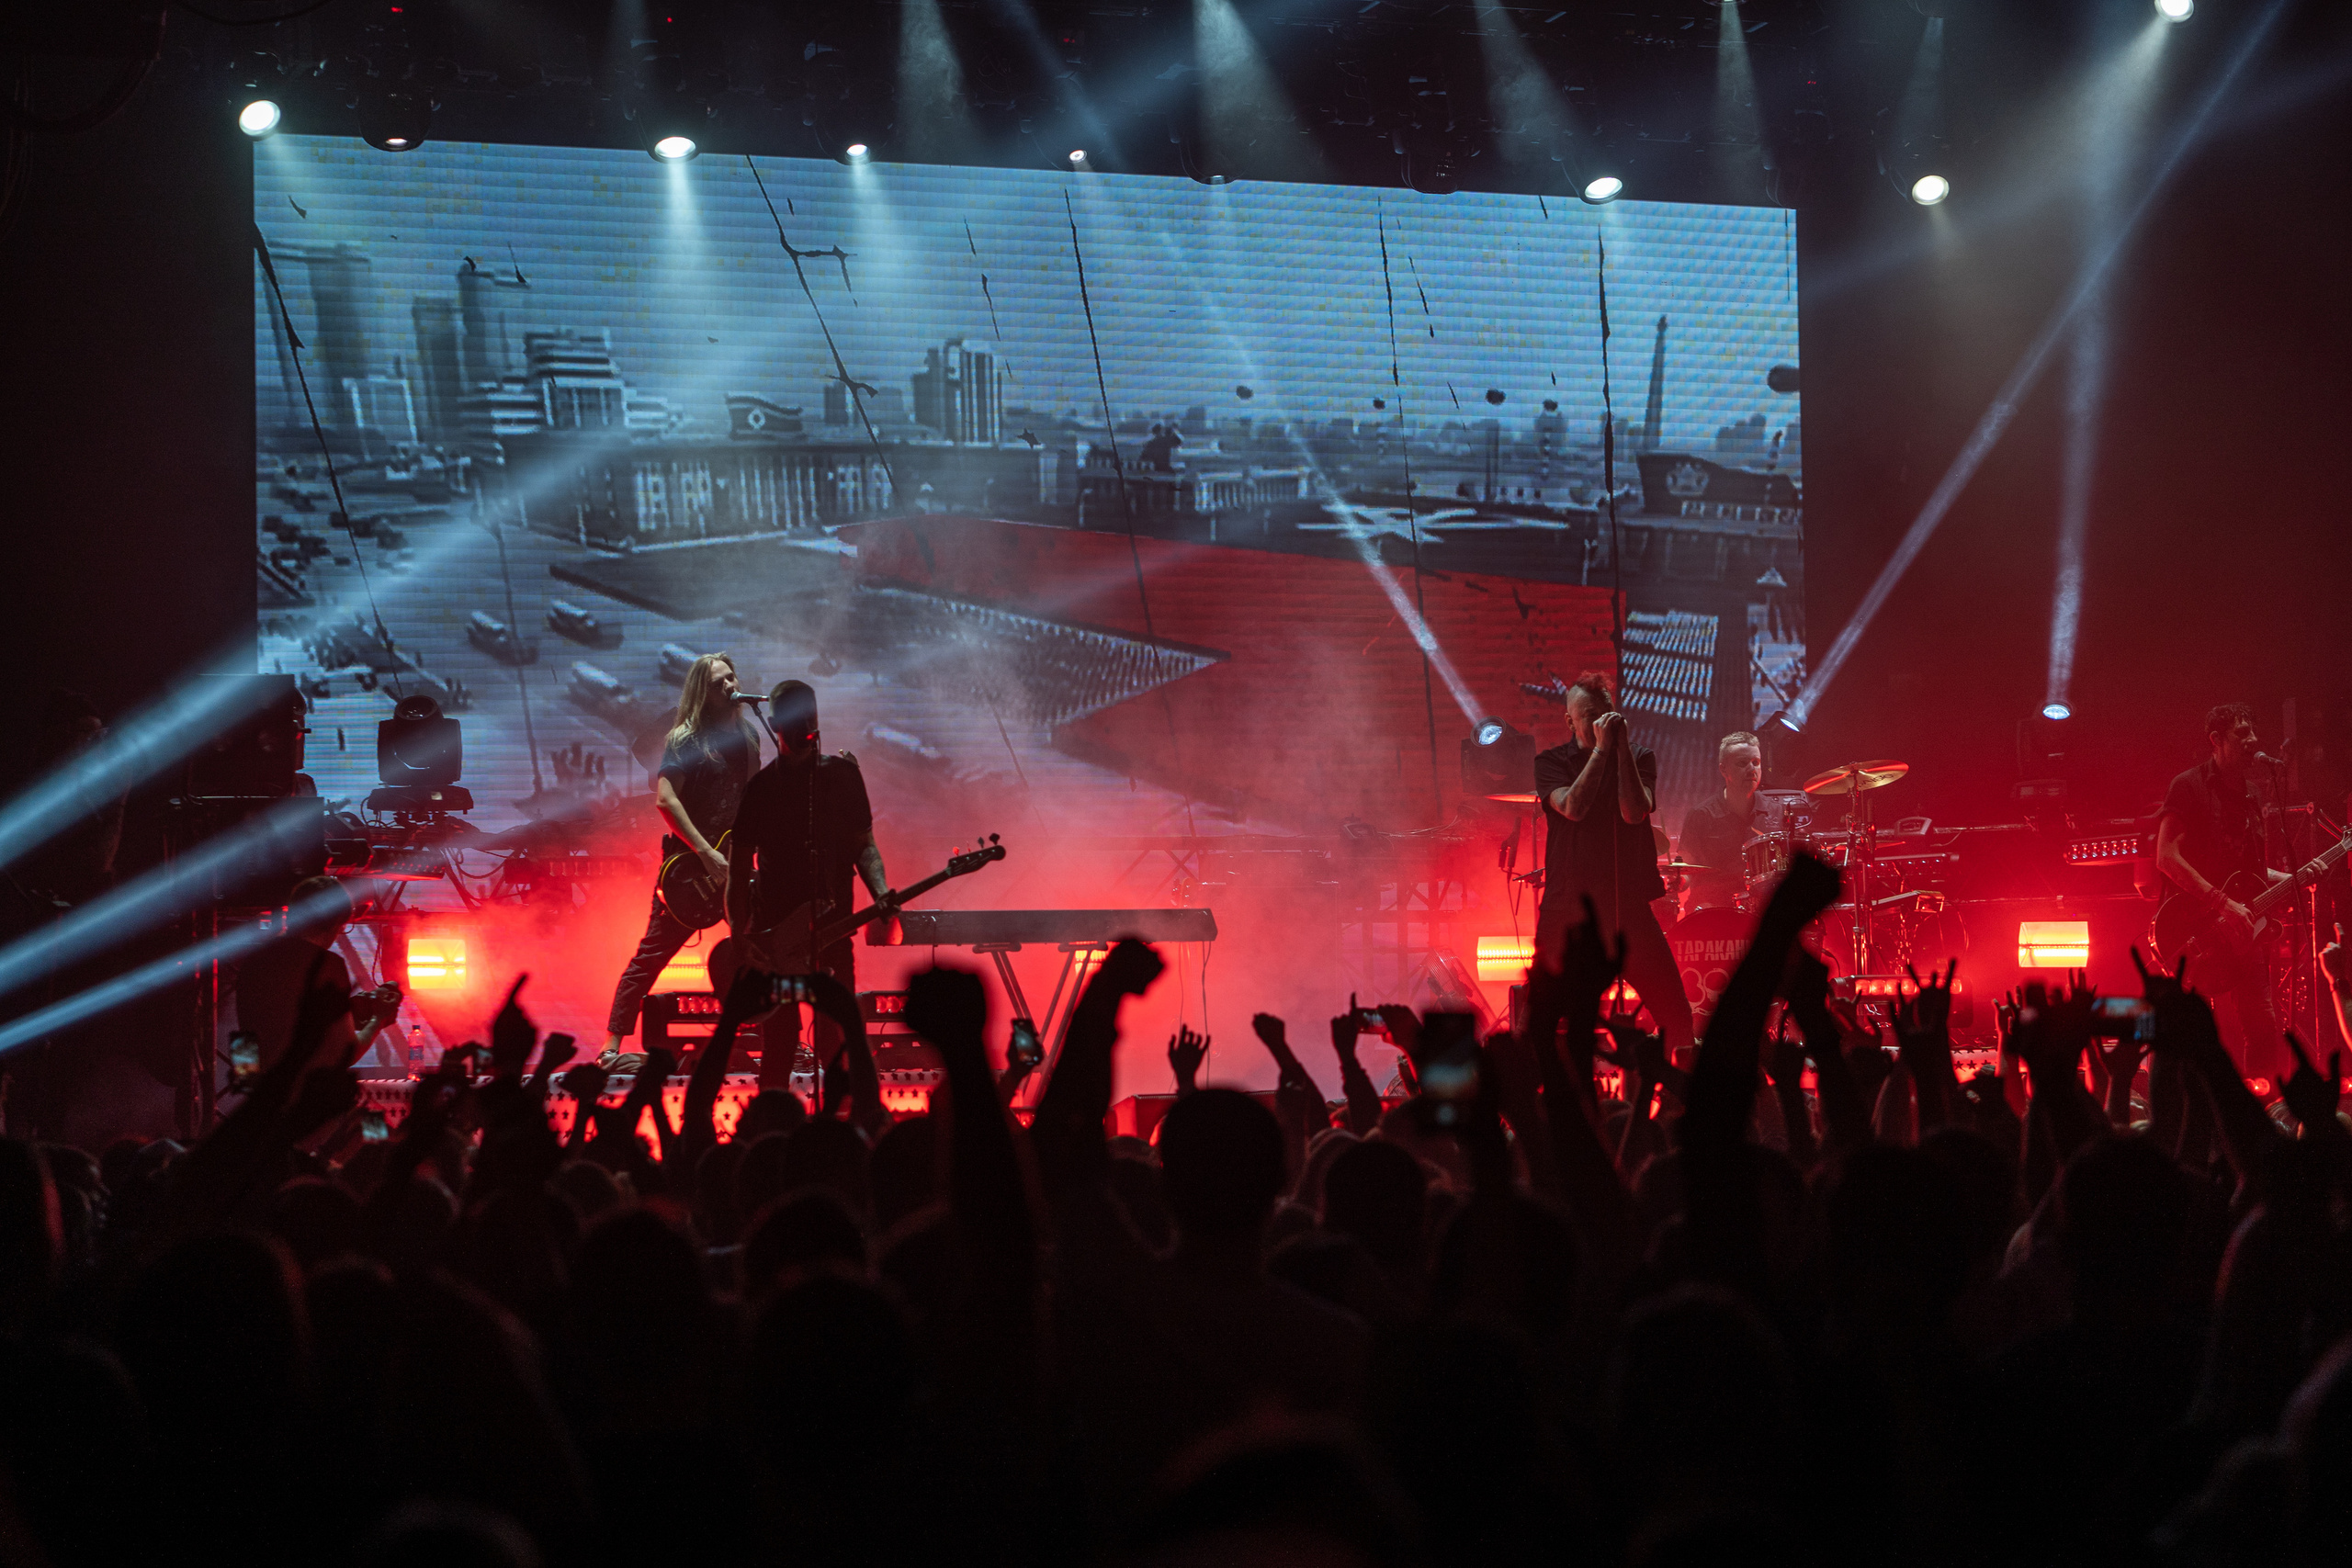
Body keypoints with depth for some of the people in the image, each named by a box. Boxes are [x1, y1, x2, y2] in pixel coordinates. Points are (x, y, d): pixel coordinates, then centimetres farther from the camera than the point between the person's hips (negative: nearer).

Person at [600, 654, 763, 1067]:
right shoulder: (684, 739, -9)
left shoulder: (747, 735, 12)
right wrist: (706, 853, -22)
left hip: (733, 862, 6)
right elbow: (665, 798, -18)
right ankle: (613, 1044, -3)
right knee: (652, 954, -7)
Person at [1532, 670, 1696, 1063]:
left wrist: (1622, 747, -13)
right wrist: (1601, 749, -15)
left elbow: (1634, 812, -11)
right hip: (1568, 906, -1)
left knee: (1675, 1014, -5)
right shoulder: (1551, 762, 4)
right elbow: (1573, 807, -16)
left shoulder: (1640, 758, 7)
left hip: (1629, 906, 1)